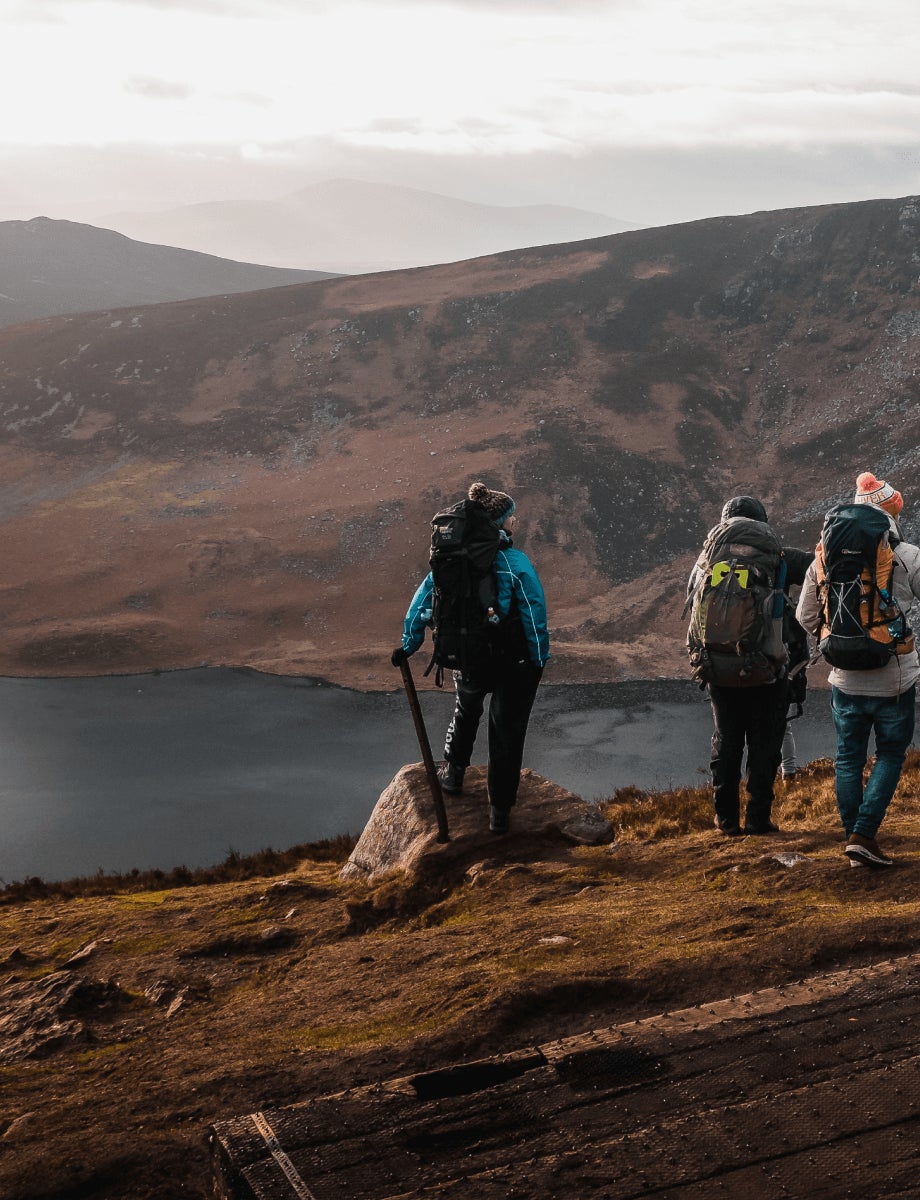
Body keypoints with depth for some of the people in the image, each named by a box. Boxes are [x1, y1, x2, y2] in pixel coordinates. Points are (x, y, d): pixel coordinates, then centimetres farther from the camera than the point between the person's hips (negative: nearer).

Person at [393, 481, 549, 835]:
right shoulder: (516, 563, -23)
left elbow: (423, 601, -1)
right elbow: (535, 616, -18)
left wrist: (408, 645, 12)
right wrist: (539, 659, -3)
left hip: (467, 658, 3)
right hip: (514, 662, -3)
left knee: (466, 711, 34)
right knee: (507, 731, 14)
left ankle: (454, 773, 50)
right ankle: (500, 811, 23)